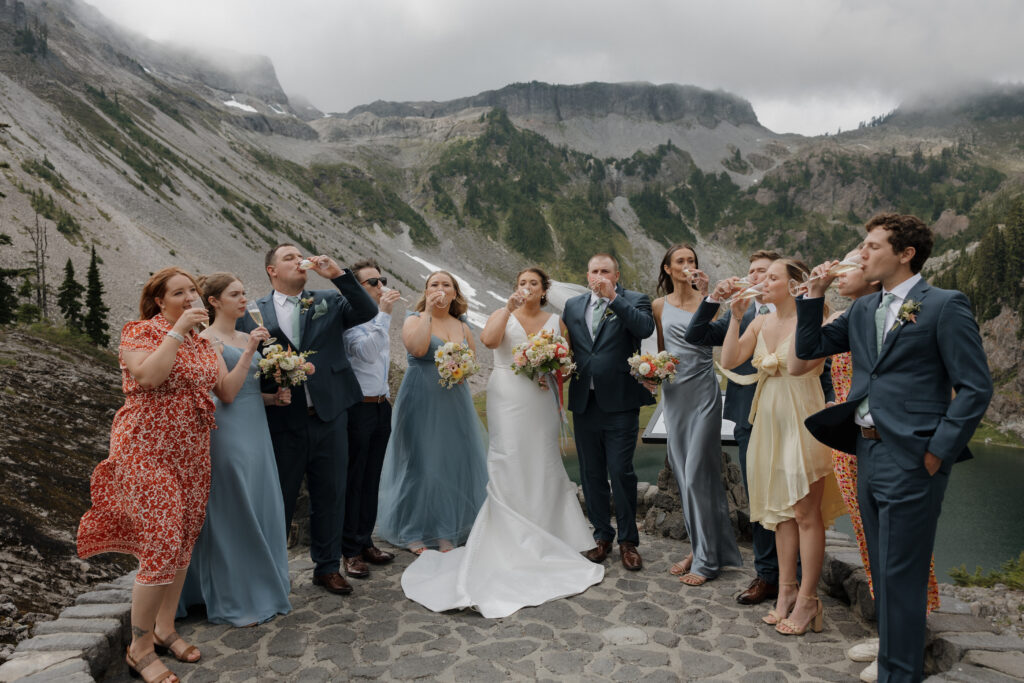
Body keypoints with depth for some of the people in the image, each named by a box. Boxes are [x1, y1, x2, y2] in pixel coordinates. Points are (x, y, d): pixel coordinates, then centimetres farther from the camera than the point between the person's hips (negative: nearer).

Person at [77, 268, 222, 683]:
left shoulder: (202, 340, 11)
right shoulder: (140, 332, -6)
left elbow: (226, 391, 7)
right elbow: (148, 376, -26)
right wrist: (177, 331, -21)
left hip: (192, 453, 7)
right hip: (148, 450, -6)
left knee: (183, 543, 12)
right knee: (162, 545, -8)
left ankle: (165, 629, 29)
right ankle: (139, 648, 10)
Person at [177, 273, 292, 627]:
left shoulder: (247, 338, 14)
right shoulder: (208, 339, -9)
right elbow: (226, 393, -16)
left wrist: (275, 396, 3)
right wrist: (249, 351, -19)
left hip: (256, 431, 8)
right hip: (229, 434, -7)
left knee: (261, 509, 13)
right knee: (232, 514, 1)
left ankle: (262, 588, 27)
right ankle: (233, 602, 15)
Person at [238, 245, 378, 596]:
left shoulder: (329, 300, 7)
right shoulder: (252, 313, 2)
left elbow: (368, 312, -8)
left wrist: (338, 274, -13)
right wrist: (269, 377, -18)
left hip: (329, 417, 2)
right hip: (282, 422, -2)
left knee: (330, 495, 13)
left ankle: (328, 567, 30)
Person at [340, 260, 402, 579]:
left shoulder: (379, 319, 14)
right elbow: (365, 351, -27)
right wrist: (383, 314, -25)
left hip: (381, 407, 8)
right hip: (357, 409, -7)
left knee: (371, 479, 14)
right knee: (352, 480, 2)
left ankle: (365, 542, 26)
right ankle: (350, 551, 13)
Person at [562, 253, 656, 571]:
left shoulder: (634, 301, 0)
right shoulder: (573, 305, 13)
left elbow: (645, 328, -20)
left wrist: (613, 297, -23)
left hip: (619, 402, -4)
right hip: (584, 402, 4)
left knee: (621, 472, -2)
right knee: (592, 473, 12)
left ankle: (628, 541, 15)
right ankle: (602, 535, 28)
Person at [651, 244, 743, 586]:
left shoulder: (704, 299, -1)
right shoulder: (659, 306, 10)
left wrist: (705, 294, -21)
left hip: (702, 391, -4)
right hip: (673, 391, 5)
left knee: (698, 473, -5)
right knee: (684, 474, 9)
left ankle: (707, 559, 6)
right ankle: (699, 547, 24)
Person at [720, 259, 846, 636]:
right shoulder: (761, 323, 8)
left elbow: (807, 361, -25)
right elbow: (729, 360, 1)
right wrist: (736, 317, -3)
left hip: (801, 420, -7)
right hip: (769, 421, 7)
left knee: (806, 513, 1)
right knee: (781, 510, 14)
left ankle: (807, 601, 13)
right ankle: (786, 592, 25)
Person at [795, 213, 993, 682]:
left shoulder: (945, 305, -8)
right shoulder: (862, 309, 12)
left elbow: (975, 388, -10)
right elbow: (808, 349, 13)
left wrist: (937, 452, -13)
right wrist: (815, 293, 5)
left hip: (910, 460, -7)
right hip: (868, 453, 7)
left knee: (900, 576, 1)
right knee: (884, 572, 18)